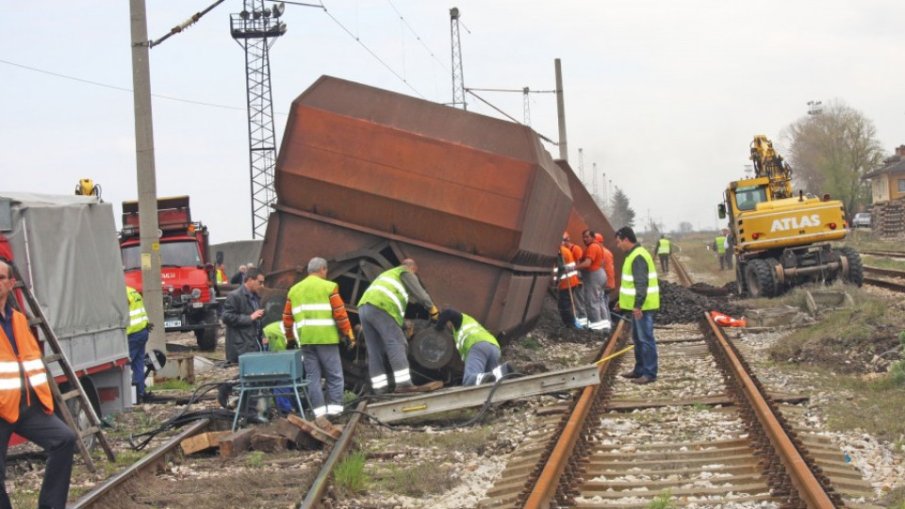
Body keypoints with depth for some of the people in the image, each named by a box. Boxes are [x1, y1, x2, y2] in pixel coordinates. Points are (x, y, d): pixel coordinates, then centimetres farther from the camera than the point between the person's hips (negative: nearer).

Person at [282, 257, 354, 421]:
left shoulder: (294, 290, 15)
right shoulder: (329, 287, -1)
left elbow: (287, 318, 16)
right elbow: (340, 314, -7)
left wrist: (290, 339, 24)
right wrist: (349, 334, -2)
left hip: (305, 339, 5)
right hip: (326, 337, -5)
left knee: (312, 376, 7)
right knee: (334, 375, 2)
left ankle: (319, 411, 4)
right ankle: (334, 408, -3)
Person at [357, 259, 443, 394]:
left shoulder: (387, 274, 40)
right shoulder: (406, 272, 16)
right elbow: (420, 294, 8)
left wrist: (404, 322, 35)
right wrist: (433, 311, 21)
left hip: (364, 308, 8)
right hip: (380, 308, -8)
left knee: (375, 351, 7)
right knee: (396, 344, -13)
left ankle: (379, 388, 2)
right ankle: (404, 384, -23)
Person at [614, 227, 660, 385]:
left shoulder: (638, 257, -18)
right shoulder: (633, 255, 15)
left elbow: (642, 284, -25)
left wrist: (638, 305, -28)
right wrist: (623, 300, 28)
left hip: (642, 306, -11)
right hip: (638, 305, 11)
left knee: (645, 339, -7)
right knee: (638, 338, 17)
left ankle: (649, 373, -4)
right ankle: (640, 370, 26)